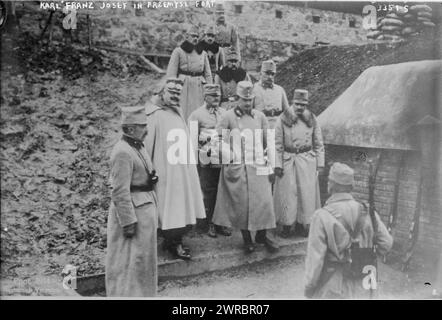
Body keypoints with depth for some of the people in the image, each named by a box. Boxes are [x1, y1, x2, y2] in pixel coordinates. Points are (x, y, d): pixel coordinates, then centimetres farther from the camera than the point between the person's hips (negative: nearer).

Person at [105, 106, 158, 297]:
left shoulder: (139, 147, 10)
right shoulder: (122, 152, -20)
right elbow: (120, 192, -22)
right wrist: (128, 222, -22)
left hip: (146, 207, 10)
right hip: (132, 210, -10)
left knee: (143, 257, 20)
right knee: (129, 260, 2)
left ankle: (142, 292, 35)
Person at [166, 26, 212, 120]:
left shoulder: (203, 53, 16)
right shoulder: (178, 51, 5)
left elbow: (208, 74, 16)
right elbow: (171, 73, 0)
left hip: (198, 87, 3)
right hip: (183, 87, -3)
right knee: (182, 113, -7)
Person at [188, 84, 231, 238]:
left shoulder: (224, 113, 11)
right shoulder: (197, 115, -1)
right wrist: (204, 150, -10)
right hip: (207, 160, -3)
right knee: (209, 192, 4)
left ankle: (221, 223, 17)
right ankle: (210, 224, 15)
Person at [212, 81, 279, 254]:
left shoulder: (259, 116, 7)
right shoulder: (228, 117, -4)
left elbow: (267, 142, 14)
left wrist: (269, 164, 14)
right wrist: (227, 162, -3)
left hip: (257, 167, 3)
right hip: (237, 168, -3)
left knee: (264, 201, -1)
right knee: (241, 204, 3)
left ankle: (262, 235, 18)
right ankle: (247, 238, 19)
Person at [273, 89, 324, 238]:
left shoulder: (312, 119, 4)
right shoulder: (283, 119, -4)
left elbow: (318, 144, 9)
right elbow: (277, 144, -3)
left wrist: (320, 163, 4)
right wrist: (277, 164, -8)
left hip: (307, 160, 2)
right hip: (288, 160, -2)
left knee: (307, 193, 4)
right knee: (288, 193, 2)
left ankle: (301, 224, 19)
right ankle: (286, 226, 14)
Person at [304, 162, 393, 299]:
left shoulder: (322, 216, -20)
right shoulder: (367, 212, -5)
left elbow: (315, 258, -18)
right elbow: (386, 243, 1)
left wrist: (309, 288, -6)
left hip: (331, 289, -5)